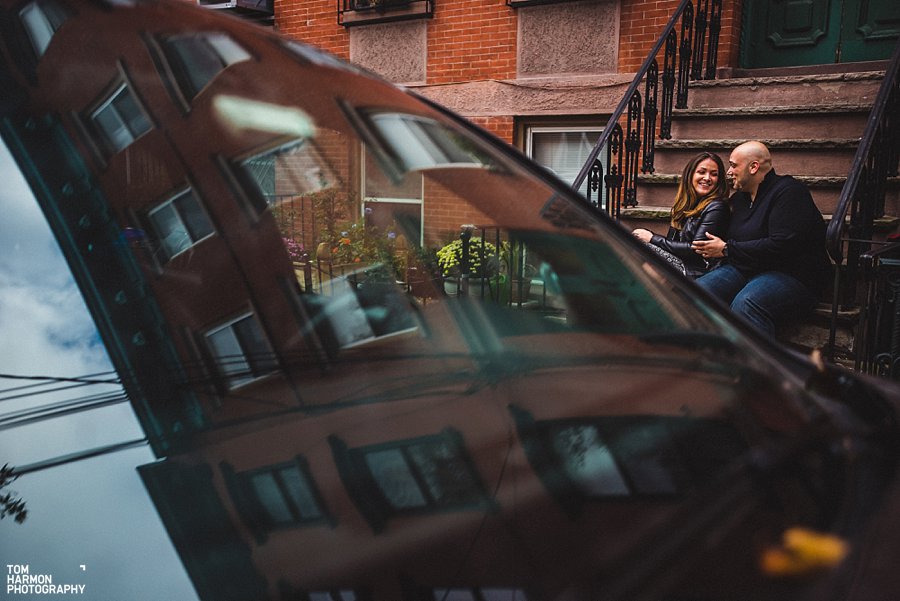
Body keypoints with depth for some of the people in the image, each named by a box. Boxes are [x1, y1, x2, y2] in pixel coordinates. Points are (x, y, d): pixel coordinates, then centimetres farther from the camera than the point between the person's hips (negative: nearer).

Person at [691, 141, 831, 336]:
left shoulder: (788, 192, -8)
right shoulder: (739, 197, 19)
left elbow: (782, 246, -20)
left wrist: (727, 249, -13)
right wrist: (710, 248, 6)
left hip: (790, 274, -7)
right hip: (742, 269, 8)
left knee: (744, 304, -38)